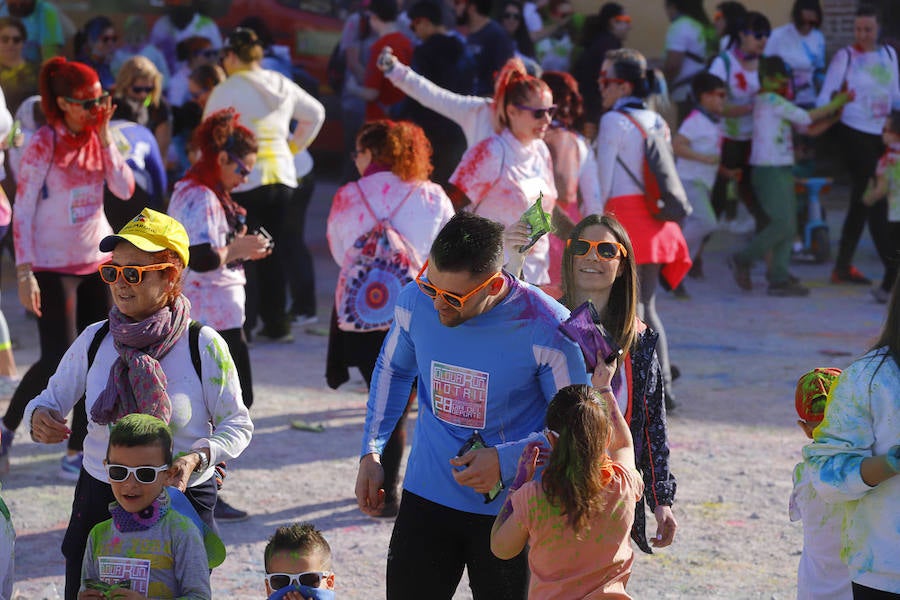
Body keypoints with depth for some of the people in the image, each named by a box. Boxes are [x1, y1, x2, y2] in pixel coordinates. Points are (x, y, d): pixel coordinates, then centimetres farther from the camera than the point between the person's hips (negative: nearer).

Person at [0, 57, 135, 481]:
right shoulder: (43, 145, -12)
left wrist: (105, 136, -12)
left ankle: (76, 454, 11)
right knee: (59, 360, -8)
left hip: (96, 263, 6)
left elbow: (125, 189, -8)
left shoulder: (97, 139, 4)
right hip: (53, 266, -6)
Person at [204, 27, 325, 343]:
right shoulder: (282, 85, 8)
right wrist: (295, 146, 21)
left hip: (243, 181, -5)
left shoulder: (225, 91, -9)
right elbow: (316, 113, 20)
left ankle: (243, 325, -2)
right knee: (274, 254, 13)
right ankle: (276, 324, 16)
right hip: (283, 177, 5)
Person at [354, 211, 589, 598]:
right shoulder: (415, 301, -9)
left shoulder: (547, 330, -21)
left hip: (510, 507, -3)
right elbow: (392, 369, 13)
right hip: (426, 495, 3)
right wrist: (371, 453, 5)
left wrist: (505, 461, -21)